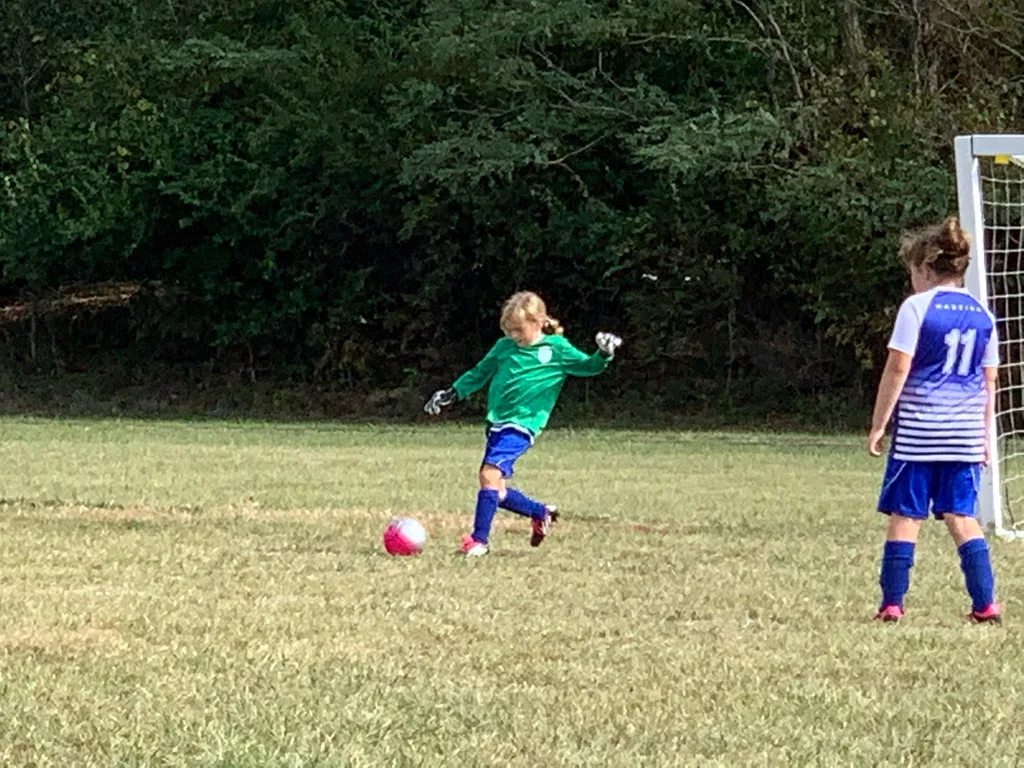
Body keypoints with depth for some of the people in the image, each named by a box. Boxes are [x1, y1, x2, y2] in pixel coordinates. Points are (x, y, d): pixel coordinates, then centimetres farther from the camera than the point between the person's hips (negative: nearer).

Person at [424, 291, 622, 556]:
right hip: (497, 423, 6)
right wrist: (452, 393, 16)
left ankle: (479, 540, -16)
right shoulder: (504, 347, 10)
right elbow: (479, 373, 22)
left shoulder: (557, 349, -1)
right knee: (496, 490, 8)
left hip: (522, 425, -6)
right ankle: (542, 512, 31)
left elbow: (588, 366, 6)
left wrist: (604, 354, -13)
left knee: (490, 474, -21)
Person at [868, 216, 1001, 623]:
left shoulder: (917, 307, -6)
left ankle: (892, 603, 2)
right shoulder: (982, 315, 11)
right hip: (965, 434, 5)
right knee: (961, 516, 9)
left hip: (918, 429, -5)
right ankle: (985, 603, 3)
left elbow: (897, 369, -8)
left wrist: (878, 425, -3)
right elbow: (988, 382, 15)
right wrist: (985, 434, 21)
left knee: (905, 515, 2)